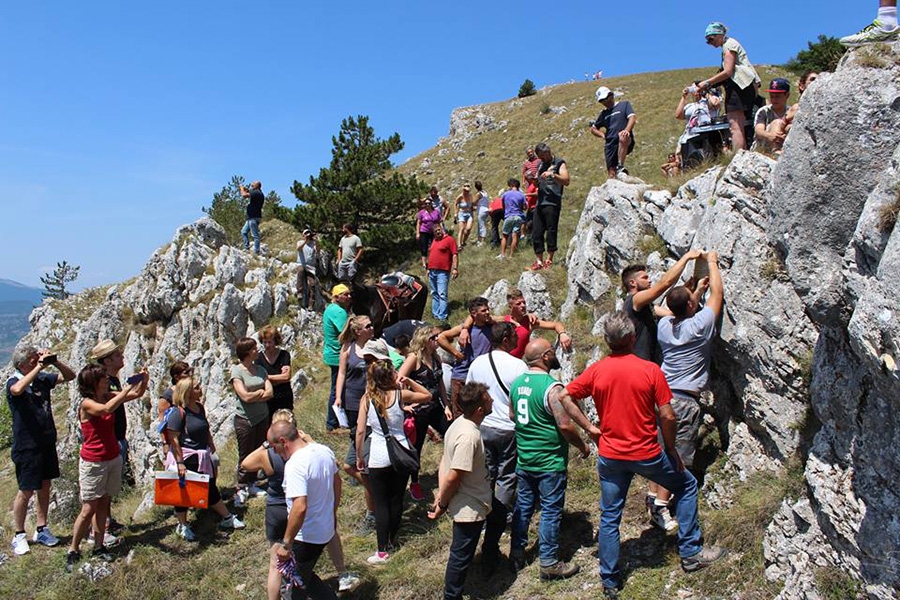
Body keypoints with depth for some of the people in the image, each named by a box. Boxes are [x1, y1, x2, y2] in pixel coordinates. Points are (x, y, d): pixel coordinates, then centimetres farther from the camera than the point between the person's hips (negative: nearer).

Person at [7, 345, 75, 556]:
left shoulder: (42, 378, 3)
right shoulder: (13, 382, -13)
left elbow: (70, 376, 7)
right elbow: (18, 390, -37)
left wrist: (55, 361, -10)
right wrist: (39, 367, -33)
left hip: (47, 442, 6)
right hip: (27, 446, -6)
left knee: (45, 486, 14)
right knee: (26, 491, 2)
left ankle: (42, 530, 26)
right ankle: (19, 536, 17)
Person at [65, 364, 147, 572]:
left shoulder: (108, 396, 3)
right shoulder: (86, 404, -16)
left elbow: (138, 394, 7)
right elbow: (107, 409, -37)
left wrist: (144, 380, -13)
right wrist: (129, 386, -34)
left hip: (113, 458, 6)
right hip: (93, 462, -6)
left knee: (104, 504, 11)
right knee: (89, 509, -2)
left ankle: (99, 546, 19)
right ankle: (73, 551, 10)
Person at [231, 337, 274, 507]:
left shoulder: (260, 369, 5)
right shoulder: (236, 371, -12)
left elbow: (270, 393, -4)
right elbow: (245, 396, -20)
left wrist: (253, 396, -16)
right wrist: (261, 392, -6)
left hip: (262, 417, 5)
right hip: (245, 419, -5)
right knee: (245, 456, 3)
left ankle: (252, 484, 26)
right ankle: (241, 489, 14)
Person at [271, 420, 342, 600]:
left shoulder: (295, 465, -27)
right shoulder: (324, 450, -1)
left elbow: (300, 507, -34)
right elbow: (337, 481, 14)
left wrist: (286, 543, -25)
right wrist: (332, 513, 27)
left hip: (306, 537, -8)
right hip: (326, 530, 8)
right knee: (304, 576, 25)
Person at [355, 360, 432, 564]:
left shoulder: (367, 399, -8)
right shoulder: (400, 395, -7)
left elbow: (360, 431, -7)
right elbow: (428, 395, 9)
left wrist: (359, 456, 5)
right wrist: (409, 382, 1)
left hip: (379, 459, -1)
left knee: (381, 504, 6)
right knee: (397, 500, 16)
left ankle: (383, 551, 5)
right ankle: (392, 540, 32)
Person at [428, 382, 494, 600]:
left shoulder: (460, 423, -1)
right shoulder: (469, 436, -32)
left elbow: (445, 460, 4)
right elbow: (453, 477, -29)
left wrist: (441, 493, -1)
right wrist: (442, 504, -14)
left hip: (466, 505, 9)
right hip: (469, 509, -9)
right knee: (461, 556, 8)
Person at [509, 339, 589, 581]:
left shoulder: (516, 383, 3)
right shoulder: (551, 386, -21)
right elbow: (565, 426, -21)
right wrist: (583, 446, -6)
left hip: (524, 459, 7)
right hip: (550, 461, -7)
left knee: (523, 506, 17)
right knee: (551, 511, 4)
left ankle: (516, 554, 27)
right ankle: (549, 564, 12)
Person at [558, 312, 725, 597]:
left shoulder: (596, 371, -5)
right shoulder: (651, 370, -13)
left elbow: (565, 397, -2)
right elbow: (667, 416, -11)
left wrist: (589, 427, 3)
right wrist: (671, 449, 3)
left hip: (609, 456, 3)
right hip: (646, 454, -2)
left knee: (609, 517, 14)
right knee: (686, 485, 23)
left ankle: (610, 582, 21)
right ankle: (691, 553, 27)